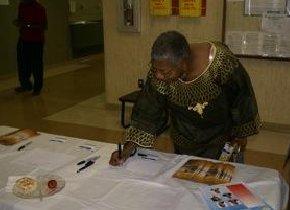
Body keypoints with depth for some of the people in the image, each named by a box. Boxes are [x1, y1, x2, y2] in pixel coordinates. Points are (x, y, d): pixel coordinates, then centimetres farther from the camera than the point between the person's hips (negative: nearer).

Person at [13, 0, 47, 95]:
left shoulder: (39, 9, -14)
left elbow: (45, 26, -14)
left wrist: (31, 25, -26)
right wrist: (18, 22, -4)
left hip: (36, 41, -6)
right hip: (23, 40, 6)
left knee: (36, 65, 0)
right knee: (22, 64, 10)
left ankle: (37, 88, 14)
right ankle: (25, 85, 26)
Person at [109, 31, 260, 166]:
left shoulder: (222, 62, -32)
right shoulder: (160, 69, -24)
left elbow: (241, 99, -15)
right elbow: (148, 113, -16)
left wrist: (241, 135, -3)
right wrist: (127, 150, -24)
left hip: (224, 139, -2)